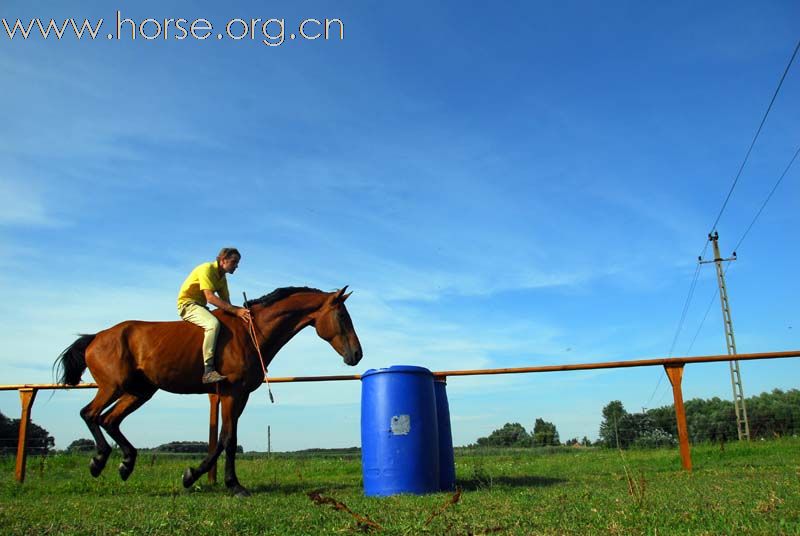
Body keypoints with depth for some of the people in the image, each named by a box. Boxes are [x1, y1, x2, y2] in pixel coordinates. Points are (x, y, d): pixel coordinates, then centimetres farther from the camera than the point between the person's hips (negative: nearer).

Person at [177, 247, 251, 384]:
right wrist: (235, 311, -32)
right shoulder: (206, 269, -16)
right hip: (188, 304, -9)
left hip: (201, 306, 9)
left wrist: (241, 310, -11)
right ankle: (208, 370, -40)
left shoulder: (222, 278, 11)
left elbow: (227, 303, 10)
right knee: (213, 323, -34)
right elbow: (210, 297, -27)